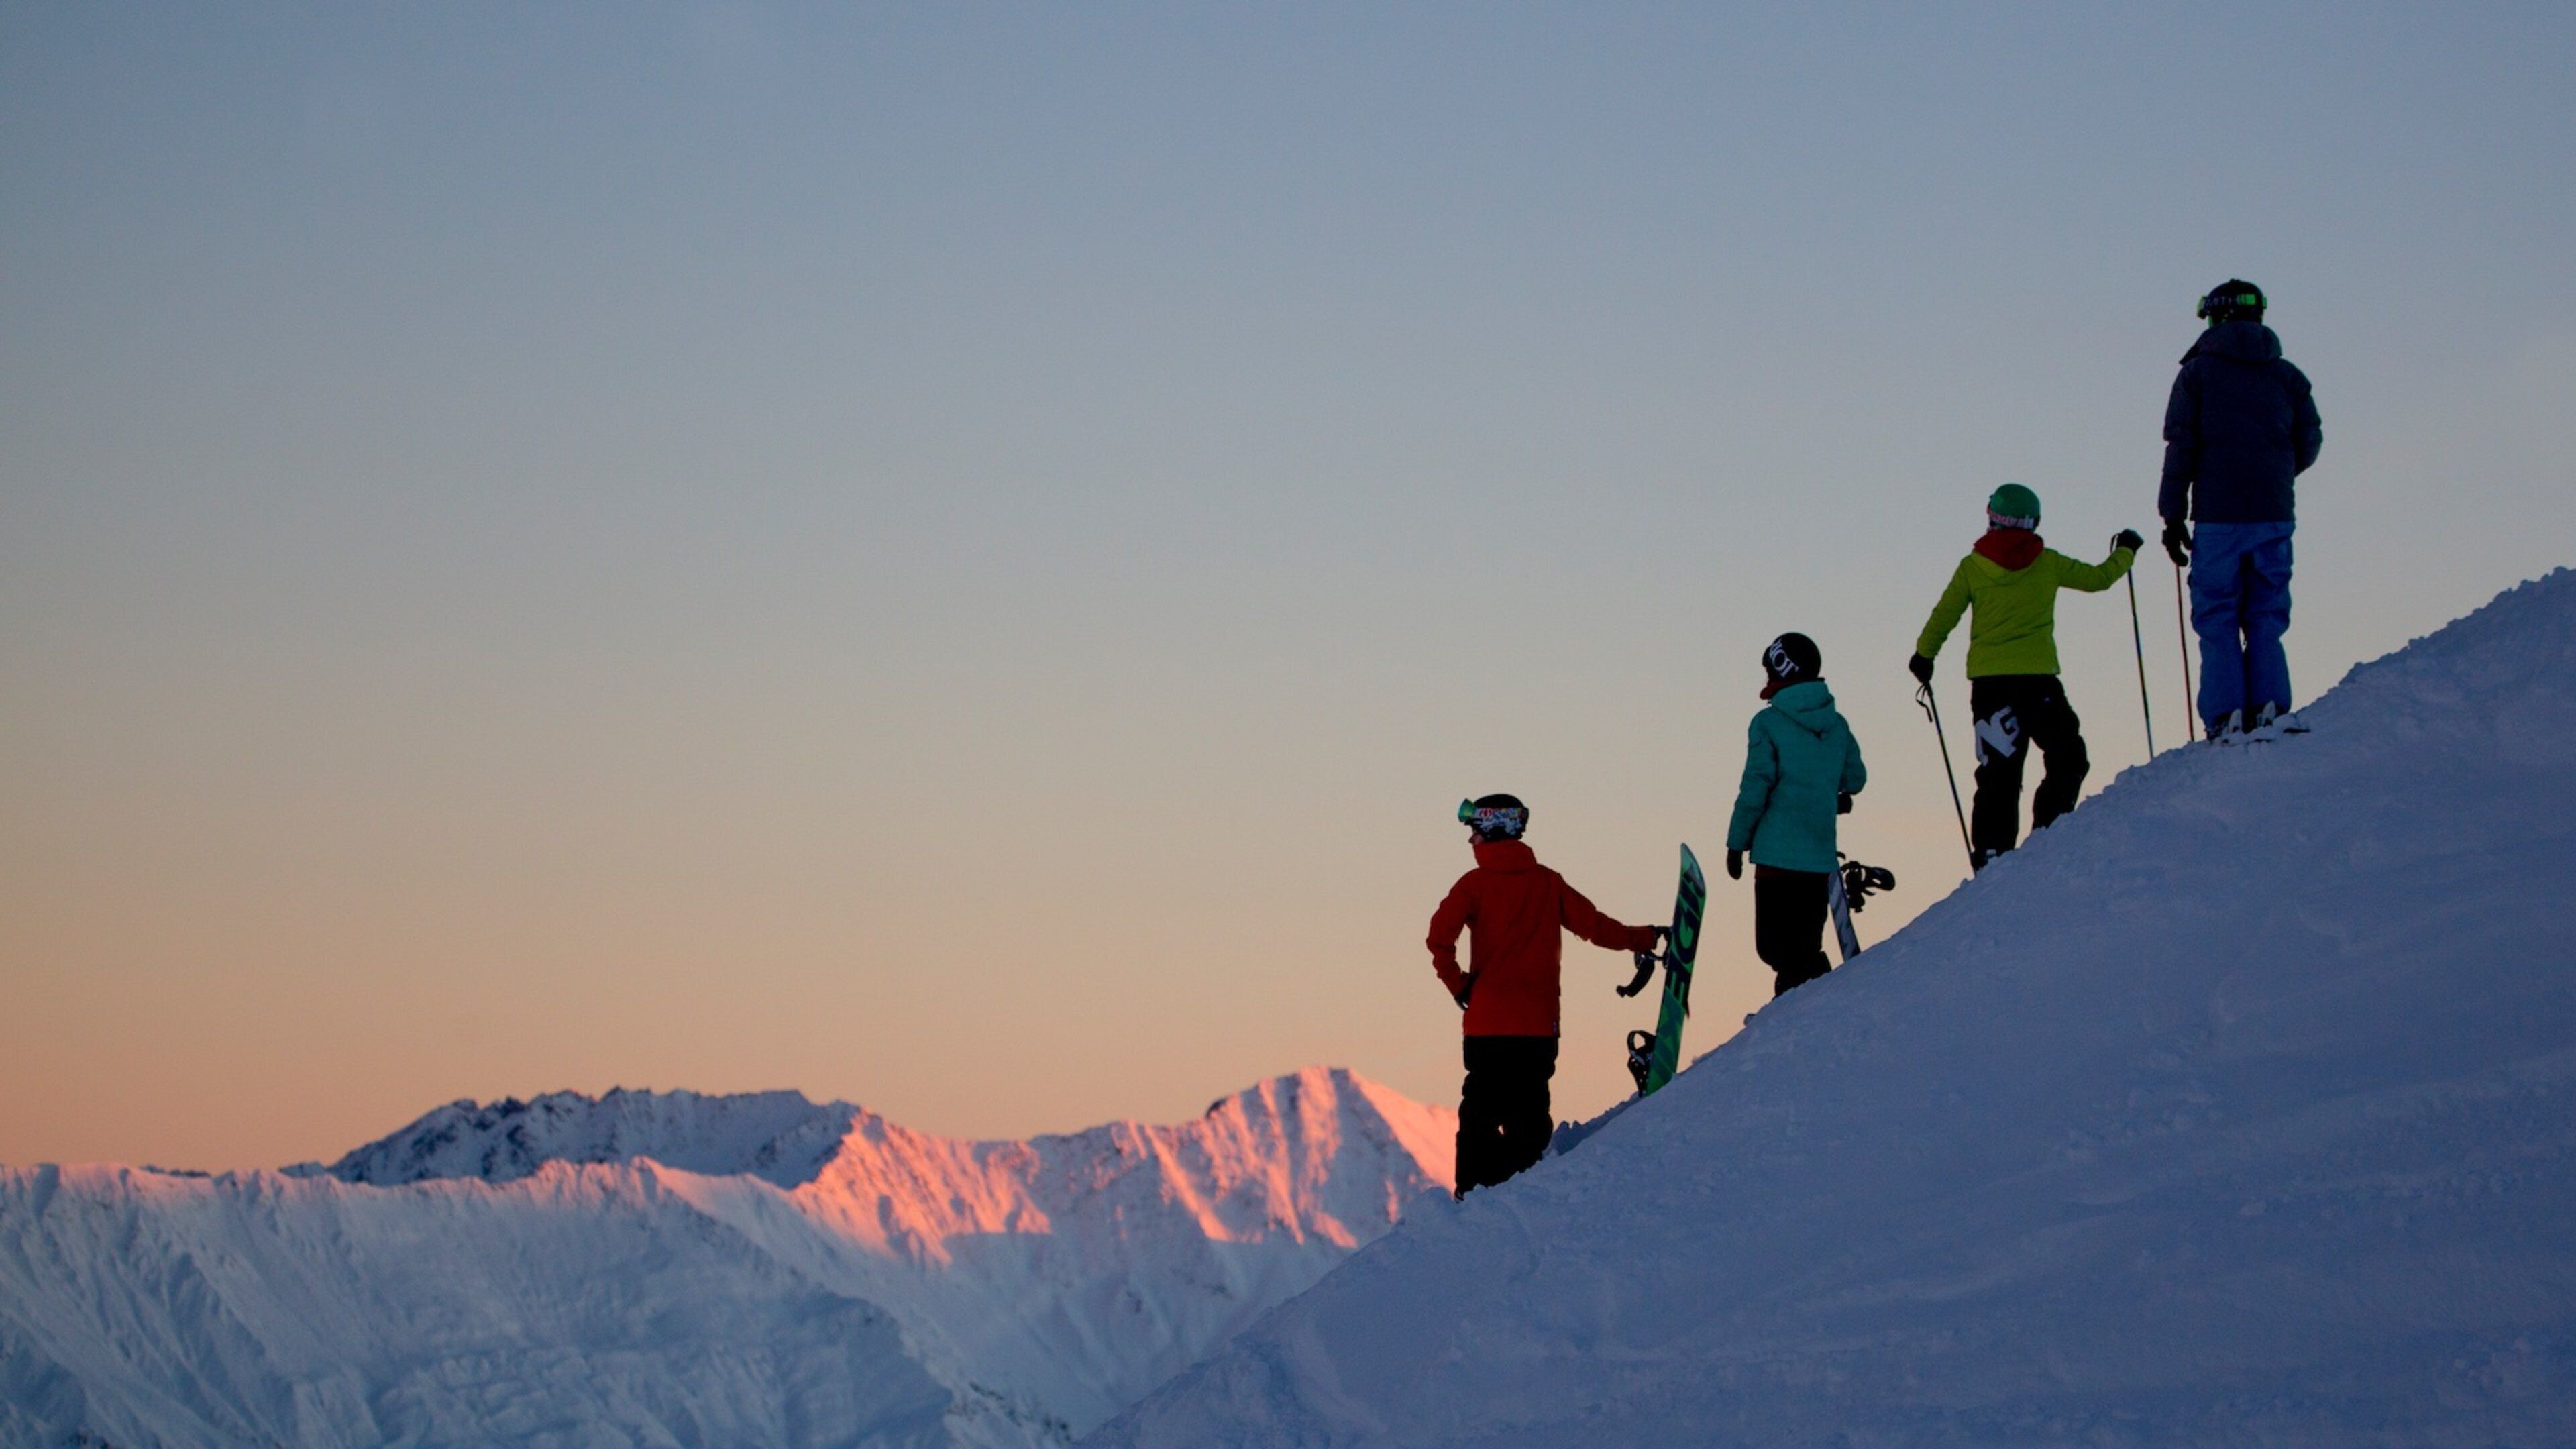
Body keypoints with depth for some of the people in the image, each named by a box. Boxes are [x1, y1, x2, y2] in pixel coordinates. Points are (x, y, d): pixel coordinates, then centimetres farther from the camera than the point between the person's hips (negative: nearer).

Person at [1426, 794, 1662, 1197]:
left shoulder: (1476, 883, -4)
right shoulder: (1548, 882, 5)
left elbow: (1440, 936, -15)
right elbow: (1592, 925, 6)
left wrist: (1458, 984, -2)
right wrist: (1643, 938, 20)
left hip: (1487, 1023, -3)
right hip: (1539, 1024, 3)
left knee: (1481, 1115, 3)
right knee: (1529, 1112, 9)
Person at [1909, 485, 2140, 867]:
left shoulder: (1972, 567, 4)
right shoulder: (2048, 564, 3)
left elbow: (1944, 615, 6)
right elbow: (2098, 578, 16)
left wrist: (1924, 655, 22)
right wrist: (2125, 552, 35)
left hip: (1987, 679, 2)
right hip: (2036, 677, -2)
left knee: (1999, 770, 4)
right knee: (2067, 759, 9)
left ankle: (1992, 850, -3)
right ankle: (2048, 831, -6)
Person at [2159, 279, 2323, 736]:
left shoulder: (2198, 372, 0)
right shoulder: (2288, 376, 9)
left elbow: (2181, 446, -3)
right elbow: (2309, 443, 11)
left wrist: (2173, 515, 0)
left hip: (2218, 515, -3)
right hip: (2274, 514, 3)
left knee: (2217, 619, 1)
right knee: (2267, 618, 10)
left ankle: (2225, 715, -9)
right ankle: (2268, 706, -4)